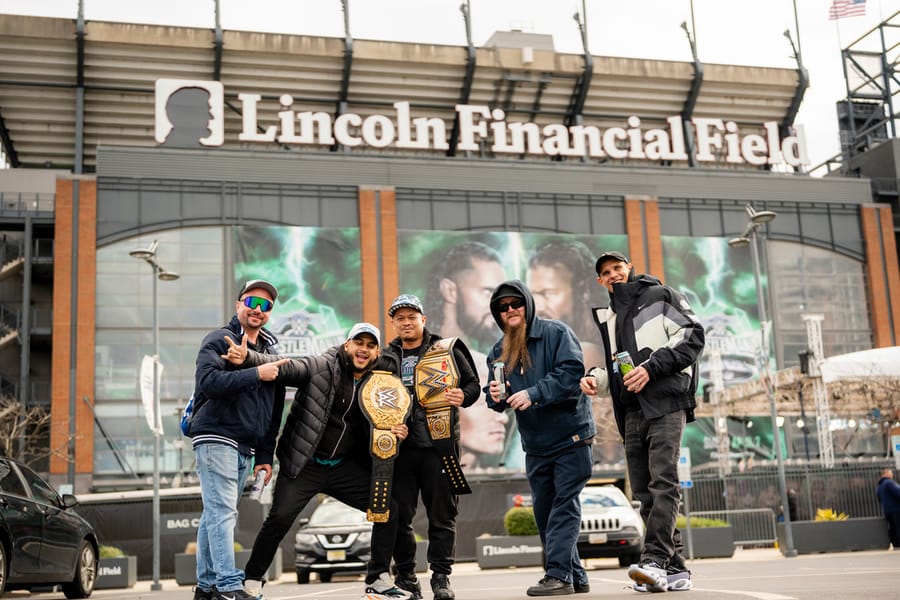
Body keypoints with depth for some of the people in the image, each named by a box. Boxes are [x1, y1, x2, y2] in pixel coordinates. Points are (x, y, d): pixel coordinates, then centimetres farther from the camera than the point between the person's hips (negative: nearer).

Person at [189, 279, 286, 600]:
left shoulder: (270, 351, 19)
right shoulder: (219, 340, -2)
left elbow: (274, 410, 20)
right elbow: (208, 381, -21)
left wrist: (265, 455, 15)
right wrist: (256, 374, -22)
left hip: (246, 447, 7)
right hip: (216, 438, -7)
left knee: (217, 514, 9)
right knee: (222, 513, -11)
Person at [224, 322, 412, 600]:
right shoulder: (321, 367, -8)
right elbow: (284, 367, -20)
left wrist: (394, 433, -8)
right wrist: (247, 358, -38)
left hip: (345, 466, 5)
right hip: (304, 465, -5)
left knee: (388, 508, -1)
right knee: (280, 517, -15)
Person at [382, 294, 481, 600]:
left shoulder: (447, 350, 7)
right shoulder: (384, 358, 15)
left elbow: (473, 382, 8)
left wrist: (463, 396, -13)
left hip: (438, 444, -2)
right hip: (398, 446, 2)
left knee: (442, 514, 1)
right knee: (398, 515, 3)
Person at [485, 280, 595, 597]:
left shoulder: (556, 333, -8)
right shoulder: (499, 351, 9)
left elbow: (572, 371, -21)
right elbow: (496, 398, 11)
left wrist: (534, 394, -28)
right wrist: (495, 396, -13)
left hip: (570, 436, -7)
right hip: (535, 443, 7)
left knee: (564, 506, -8)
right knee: (544, 511, 10)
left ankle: (559, 575, -9)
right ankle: (574, 576, 20)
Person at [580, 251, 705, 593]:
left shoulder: (660, 296, 7)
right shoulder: (608, 318, 25)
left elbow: (693, 336, -3)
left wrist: (652, 366, -12)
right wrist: (596, 378, 8)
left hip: (666, 402, -7)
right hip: (631, 411, 7)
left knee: (663, 482, -17)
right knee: (643, 490, 2)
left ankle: (655, 561, -24)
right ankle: (675, 569, 6)